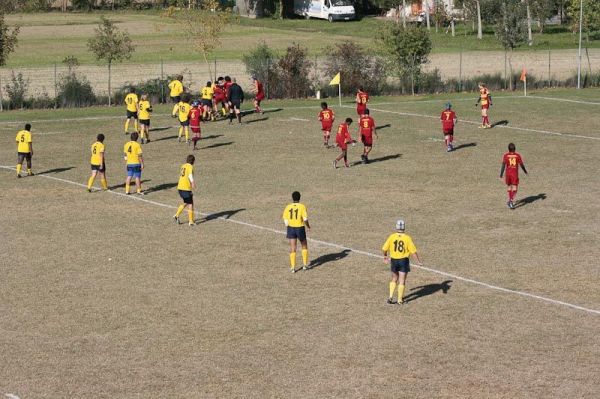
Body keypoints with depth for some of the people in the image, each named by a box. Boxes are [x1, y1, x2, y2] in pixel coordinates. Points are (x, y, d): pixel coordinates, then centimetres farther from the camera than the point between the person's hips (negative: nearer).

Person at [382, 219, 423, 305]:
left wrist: (385, 256, 18)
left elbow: (384, 248, -2)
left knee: (394, 279, 20)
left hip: (394, 260, 2)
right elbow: (413, 250, -11)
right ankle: (400, 300, 12)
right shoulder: (407, 238, -11)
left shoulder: (392, 237, -7)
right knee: (402, 281, 7)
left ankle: (390, 297, 11)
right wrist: (418, 261, -2)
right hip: (403, 260, -2)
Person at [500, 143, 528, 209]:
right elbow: (521, 164, 2)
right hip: (515, 174, -2)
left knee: (509, 186, 20)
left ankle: (510, 200, 32)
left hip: (508, 173, 2)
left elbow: (503, 165, -9)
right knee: (514, 188, -3)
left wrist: (501, 175, -9)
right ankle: (512, 200, -23)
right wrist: (525, 171, 20)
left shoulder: (505, 155, -2)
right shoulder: (517, 155, -2)